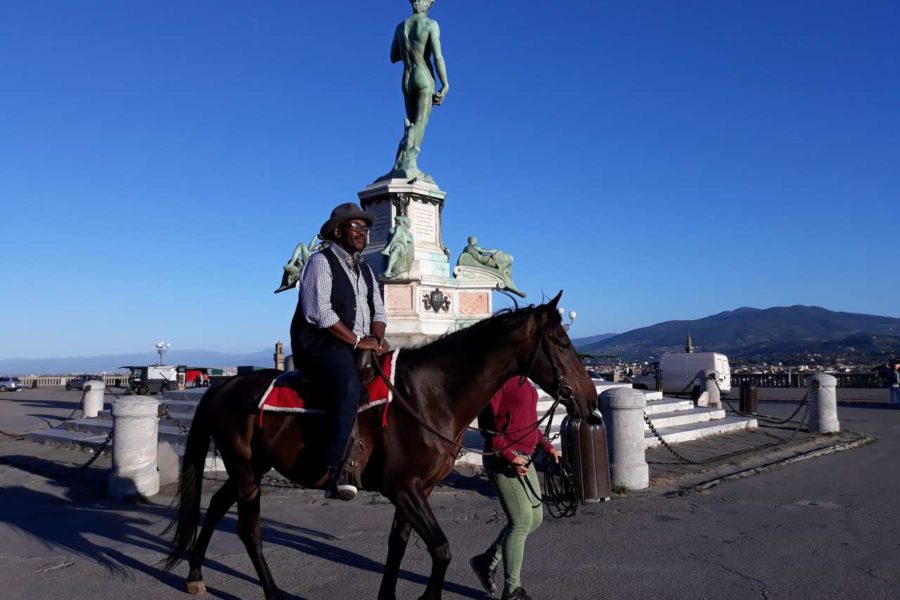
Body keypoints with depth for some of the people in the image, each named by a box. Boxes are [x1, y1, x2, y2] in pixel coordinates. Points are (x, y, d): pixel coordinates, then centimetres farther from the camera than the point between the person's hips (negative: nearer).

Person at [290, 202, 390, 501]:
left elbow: (378, 310, 18)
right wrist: (357, 341, -15)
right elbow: (319, 312, -14)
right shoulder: (320, 262, -2)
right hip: (320, 345, -8)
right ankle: (333, 471, -32)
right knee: (349, 387, -35)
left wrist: (377, 337, -5)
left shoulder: (365, 270, 22)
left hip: (360, 346, 8)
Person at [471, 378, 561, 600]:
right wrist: (510, 456, -22)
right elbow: (486, 425, -19)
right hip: (502, 460, -9)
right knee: (521, 521, -4)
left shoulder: (523, 381, 12)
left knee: (535, 518, 15)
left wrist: (548, 446, 12)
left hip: (523, 459, 9)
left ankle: (487, 561, 29)